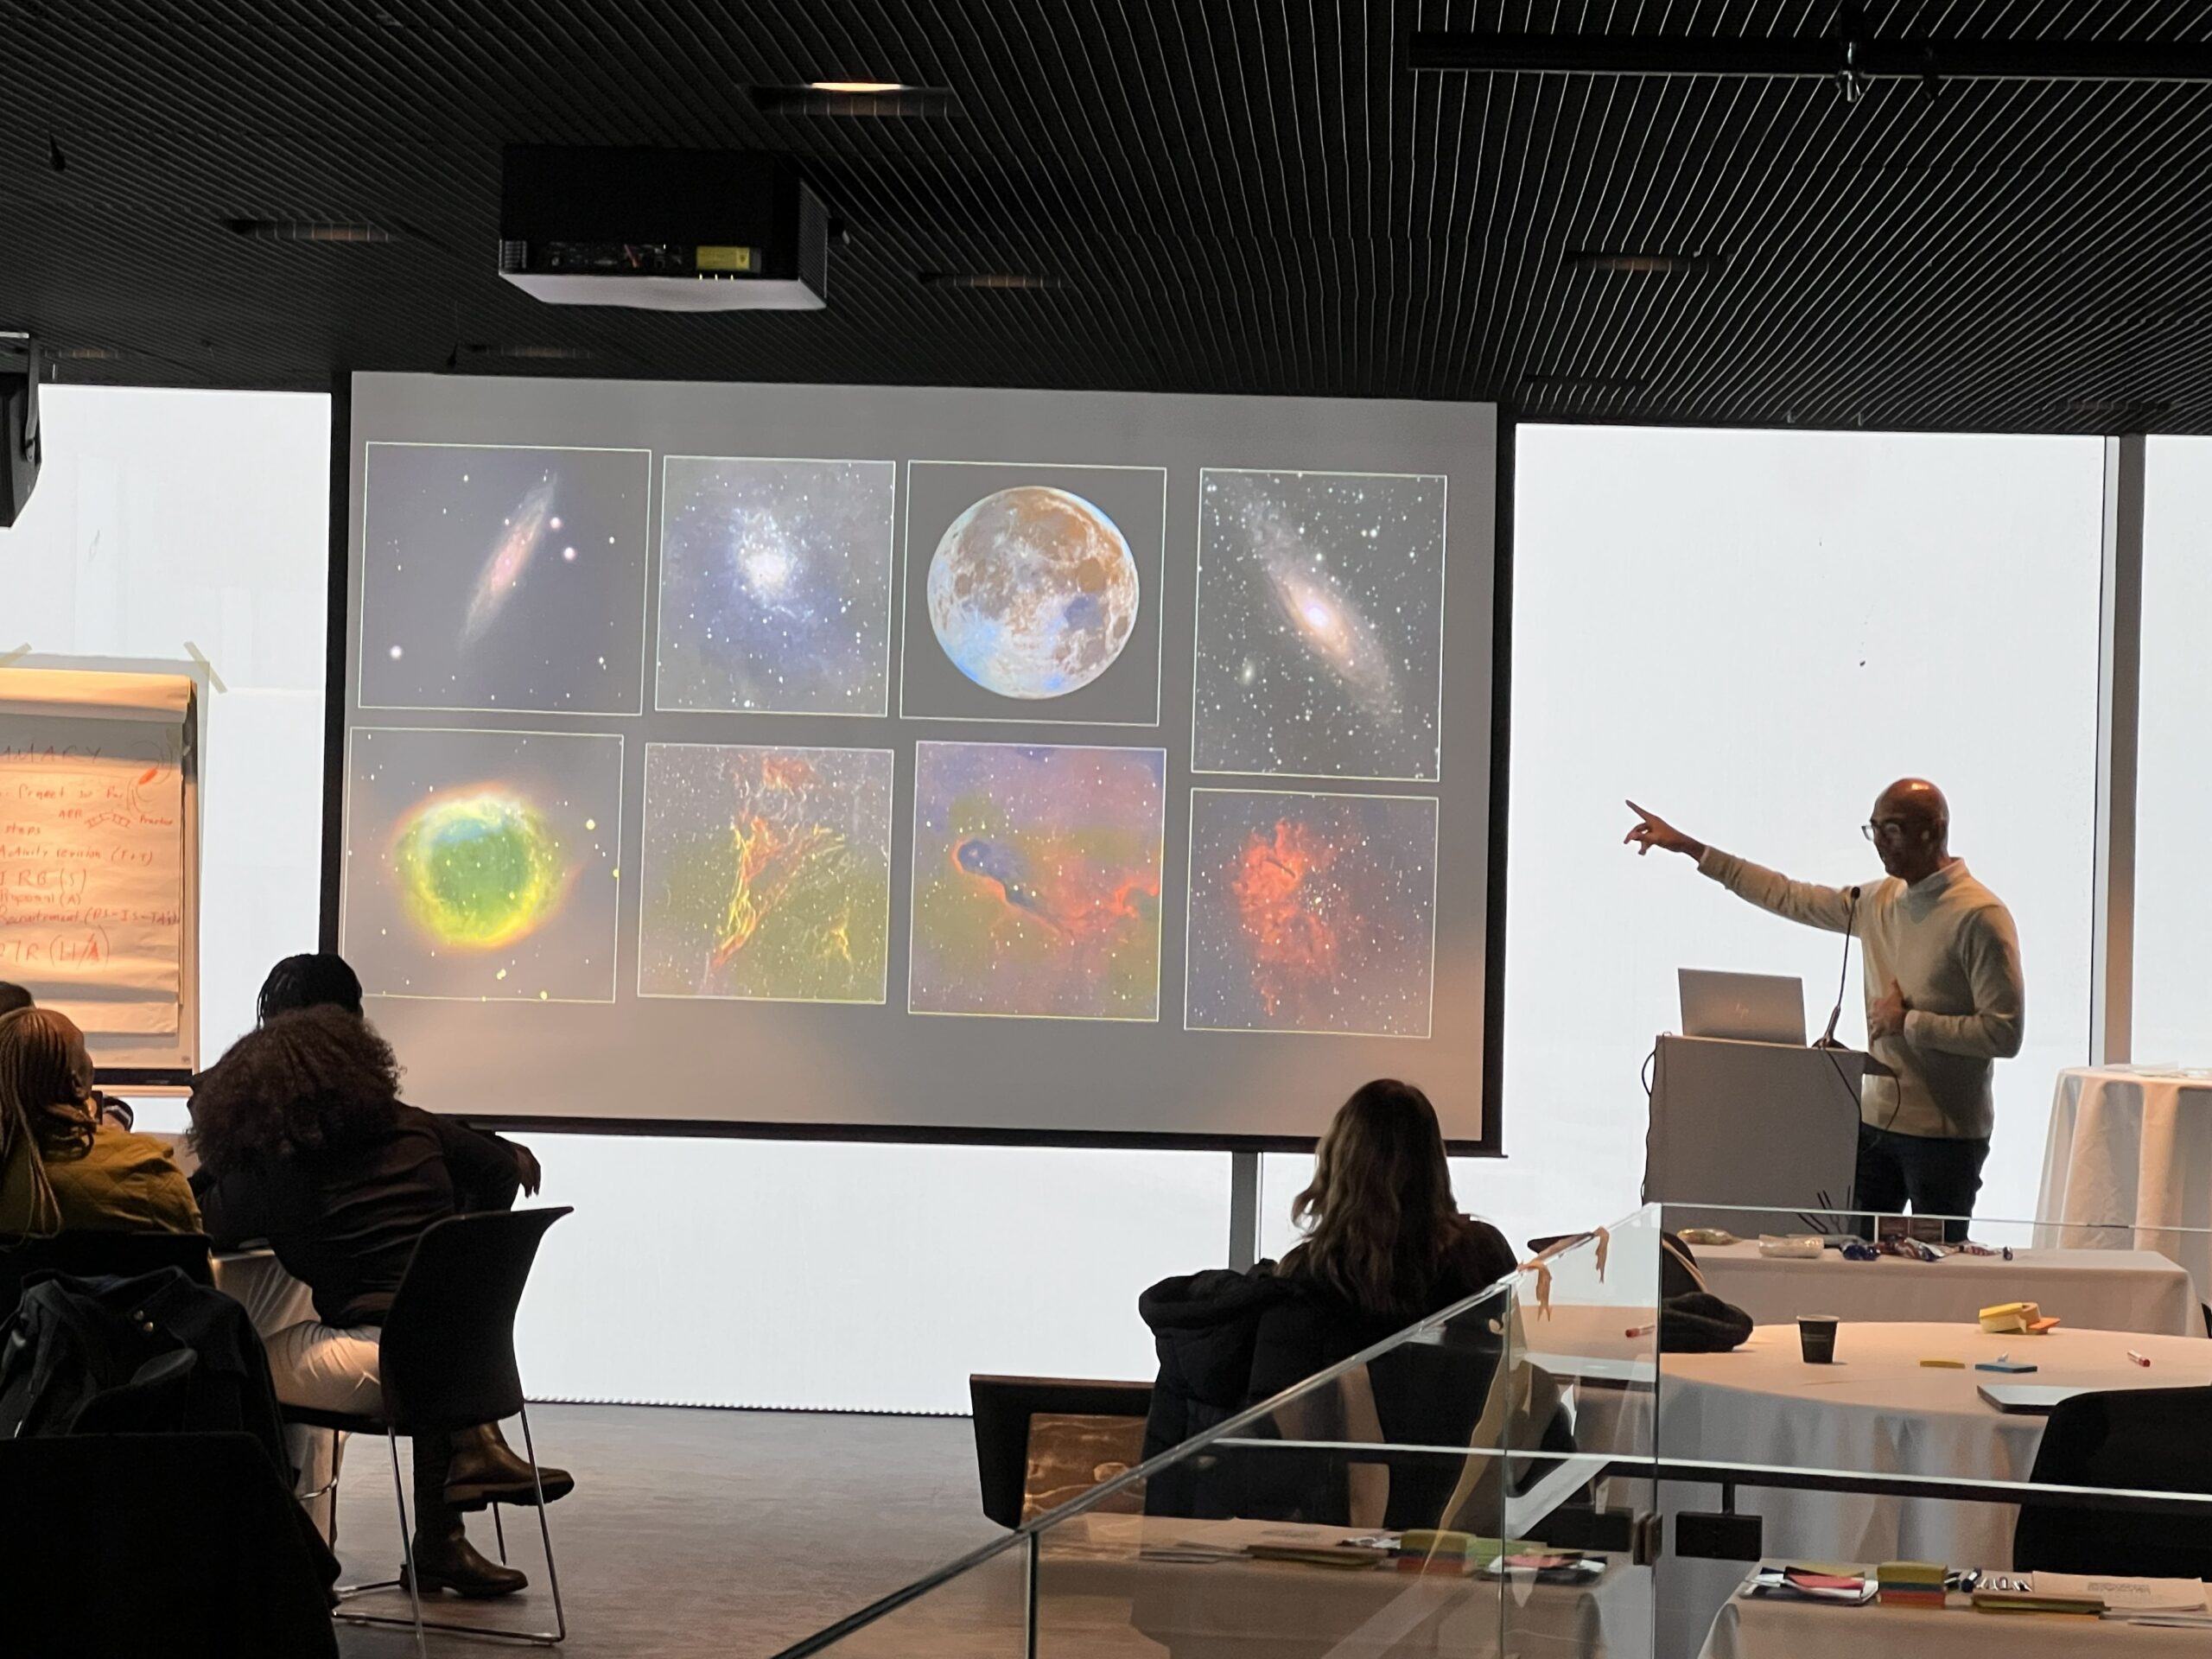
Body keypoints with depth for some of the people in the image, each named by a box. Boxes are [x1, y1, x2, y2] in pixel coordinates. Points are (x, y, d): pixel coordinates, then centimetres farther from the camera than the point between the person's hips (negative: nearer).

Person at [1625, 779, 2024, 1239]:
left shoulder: (1980, 917, -13)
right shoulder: (1879, 902, 10)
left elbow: (2004, 1032, -18)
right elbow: (1788, 897, 18)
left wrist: (1909, 1022, -15)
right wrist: (1689, 848, 16)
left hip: (1944, 1136, -7)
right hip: (1874, 1123, 7)